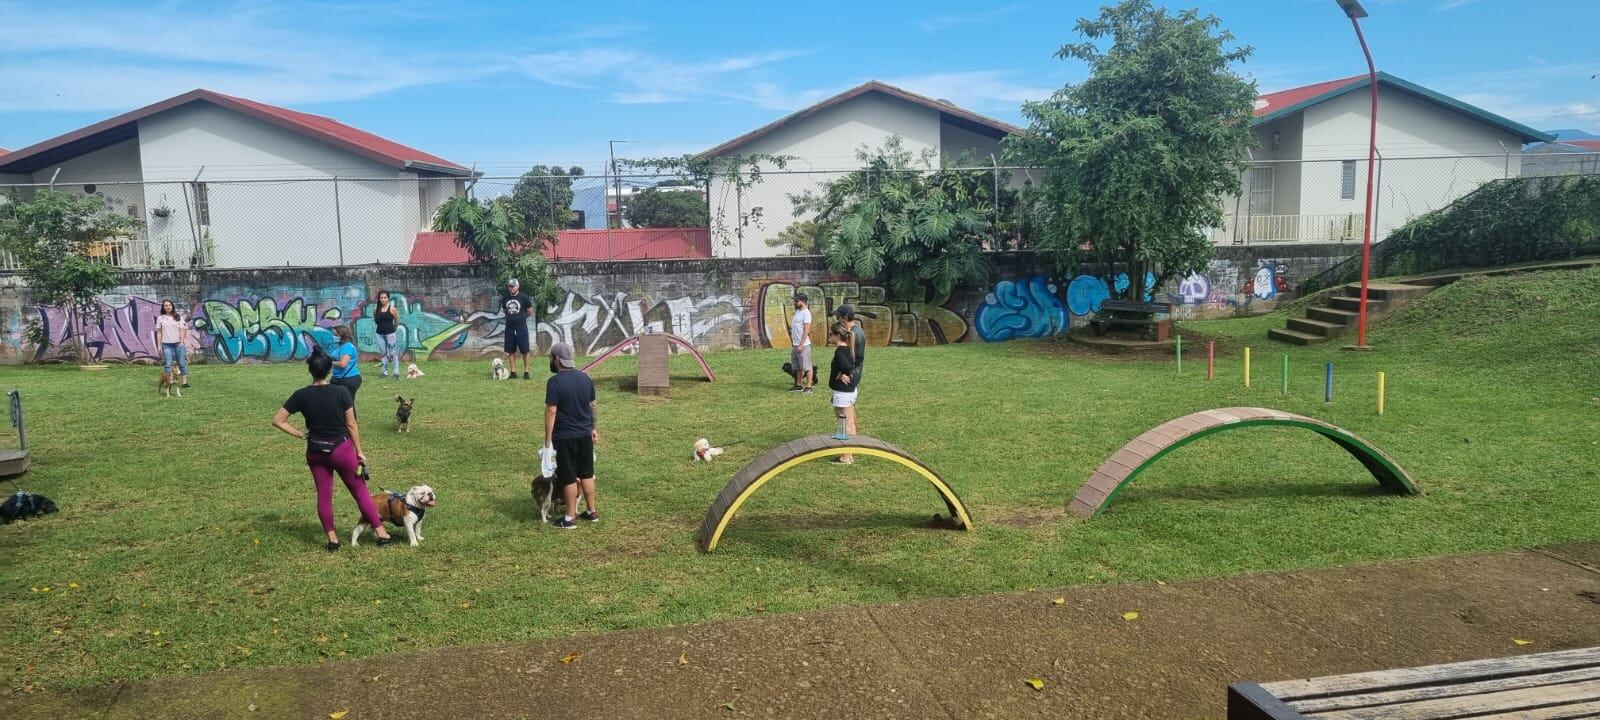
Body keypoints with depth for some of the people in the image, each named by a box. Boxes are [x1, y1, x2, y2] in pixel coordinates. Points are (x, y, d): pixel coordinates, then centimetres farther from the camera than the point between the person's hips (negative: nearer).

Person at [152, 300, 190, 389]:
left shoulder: (178, 317, 7)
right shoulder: (160, 318, 7)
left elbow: (182, 330, 4)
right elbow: (159, 332, 7)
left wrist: (182, 341, -9)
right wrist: (159, 345, 2)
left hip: (178, 343, 0)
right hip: (166, 344, 0)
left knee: (182, 363, 0)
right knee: (168, 364, -3)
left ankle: (185, 382, 2)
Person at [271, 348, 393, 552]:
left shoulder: (301, 395, -7)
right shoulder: (341, 392, -13)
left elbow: (277, 421, -6)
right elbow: (351, 424, -8)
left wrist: (301, 435, 1)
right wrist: (359, 451, 0)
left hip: (316, 451, 2)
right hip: (341, 448, -2)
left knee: (324, 495, 13)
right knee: (360, 491, 7)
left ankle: (332, 539, 18)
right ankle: (382, 534, 10)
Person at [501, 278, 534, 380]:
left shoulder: (524, 297, -7)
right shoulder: (505, 298, 5)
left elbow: (530, 312, 1)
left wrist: (521, 317, 9)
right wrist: (511, 318, 8)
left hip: (521, 327, -4)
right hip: (509, 327, 4)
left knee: (525, 350, -1)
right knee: (510, 351, 7)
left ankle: (526, 372, 6)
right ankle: (513, 372, 13)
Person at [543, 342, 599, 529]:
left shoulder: (555, 382, -16)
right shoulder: (585, 378, 5)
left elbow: (551, 411, -17)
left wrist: (548, 439, -13)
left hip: (565, 437, -6)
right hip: (585, 434, 6)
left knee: (569, 478, 1)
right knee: (586, 474, 15)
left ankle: (569, 519, 8)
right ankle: (591, 512, 23)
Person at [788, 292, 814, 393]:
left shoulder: (806, 313, -13)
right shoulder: (797, 312, 14)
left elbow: (806, 330, -18)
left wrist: (801, 344, -21)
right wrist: (792, 342, 16)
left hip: (803, 345, -9)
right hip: (795, 345, 9)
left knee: (806, 366, -3)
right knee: (798, 367, 13)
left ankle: (809, 386, 1)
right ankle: (798, 385, 20)